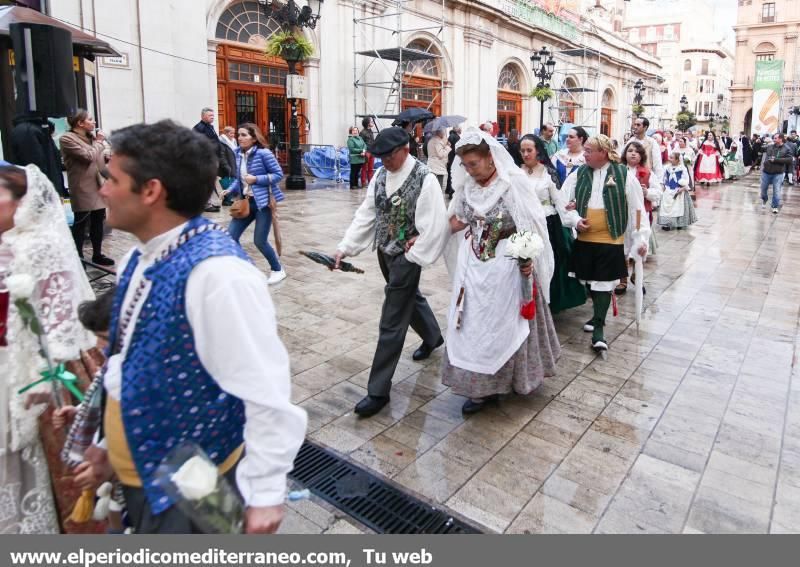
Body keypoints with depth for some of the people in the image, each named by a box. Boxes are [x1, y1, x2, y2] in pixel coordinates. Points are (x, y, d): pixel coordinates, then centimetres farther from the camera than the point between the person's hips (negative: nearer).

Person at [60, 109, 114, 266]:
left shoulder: (91, 136, 12)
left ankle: (97, 254, 26)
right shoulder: (67, 139, -12)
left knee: (98, 222, 14)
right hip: (82, 189, -7)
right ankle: (78, 258, 12)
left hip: (98, 186, 8)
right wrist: (99, 142, -6)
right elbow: (89, 156, -20)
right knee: (80, 224, 2)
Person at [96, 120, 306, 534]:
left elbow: (267, 394, -28)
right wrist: (108, 444, 19)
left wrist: (265, 493, -19)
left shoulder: (215, 271, -30)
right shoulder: (138, 259, -2)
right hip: (135, 475, 8)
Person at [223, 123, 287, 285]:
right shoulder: (238, 154, 4)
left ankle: (278, 270, 20)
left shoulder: (263, 153, -14)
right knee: (230, 237, 0)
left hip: (263, 202, -6)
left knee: (260, 241, -4)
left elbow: (279, 174, -11)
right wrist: (230, 190, -1)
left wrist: (256, 179, -19)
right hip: (245, 201, 7)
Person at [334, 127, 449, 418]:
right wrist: (346, 247, -2)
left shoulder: (424, 179, -18)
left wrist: (413, 256, -17)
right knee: (409, 297, 28)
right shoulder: (381, 175, 4)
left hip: (406, 256, -7)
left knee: (391, 323, -4)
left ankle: (379, 390, 5)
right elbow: (366, 214, 4)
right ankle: (433, 336, 57)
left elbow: (435, 225, -20)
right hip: (384, 252, 7)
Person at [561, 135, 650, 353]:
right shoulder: (578, 174, 4)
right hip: (584, 239, 4)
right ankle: (598, 316, 32)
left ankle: (598, 329, 1)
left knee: (604, 283, -3)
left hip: (610, 240, -3)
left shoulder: (624, 175, -4)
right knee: (589, 280, 12)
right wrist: (575, 220, -7)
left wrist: (641, 238, -2)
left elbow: (637, 209, -1)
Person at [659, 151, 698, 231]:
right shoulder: (667, 168, 4)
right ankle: (667, 223, 4)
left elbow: (685, 180, -9)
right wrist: (664, 186, 6)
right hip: (669, 191, 4)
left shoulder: (682, 168, -9)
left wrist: (683, 188, -19)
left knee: (679, 207, 3)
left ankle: (680, 223, 13)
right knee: (667, 206, 0)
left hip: (679, 190, -4)